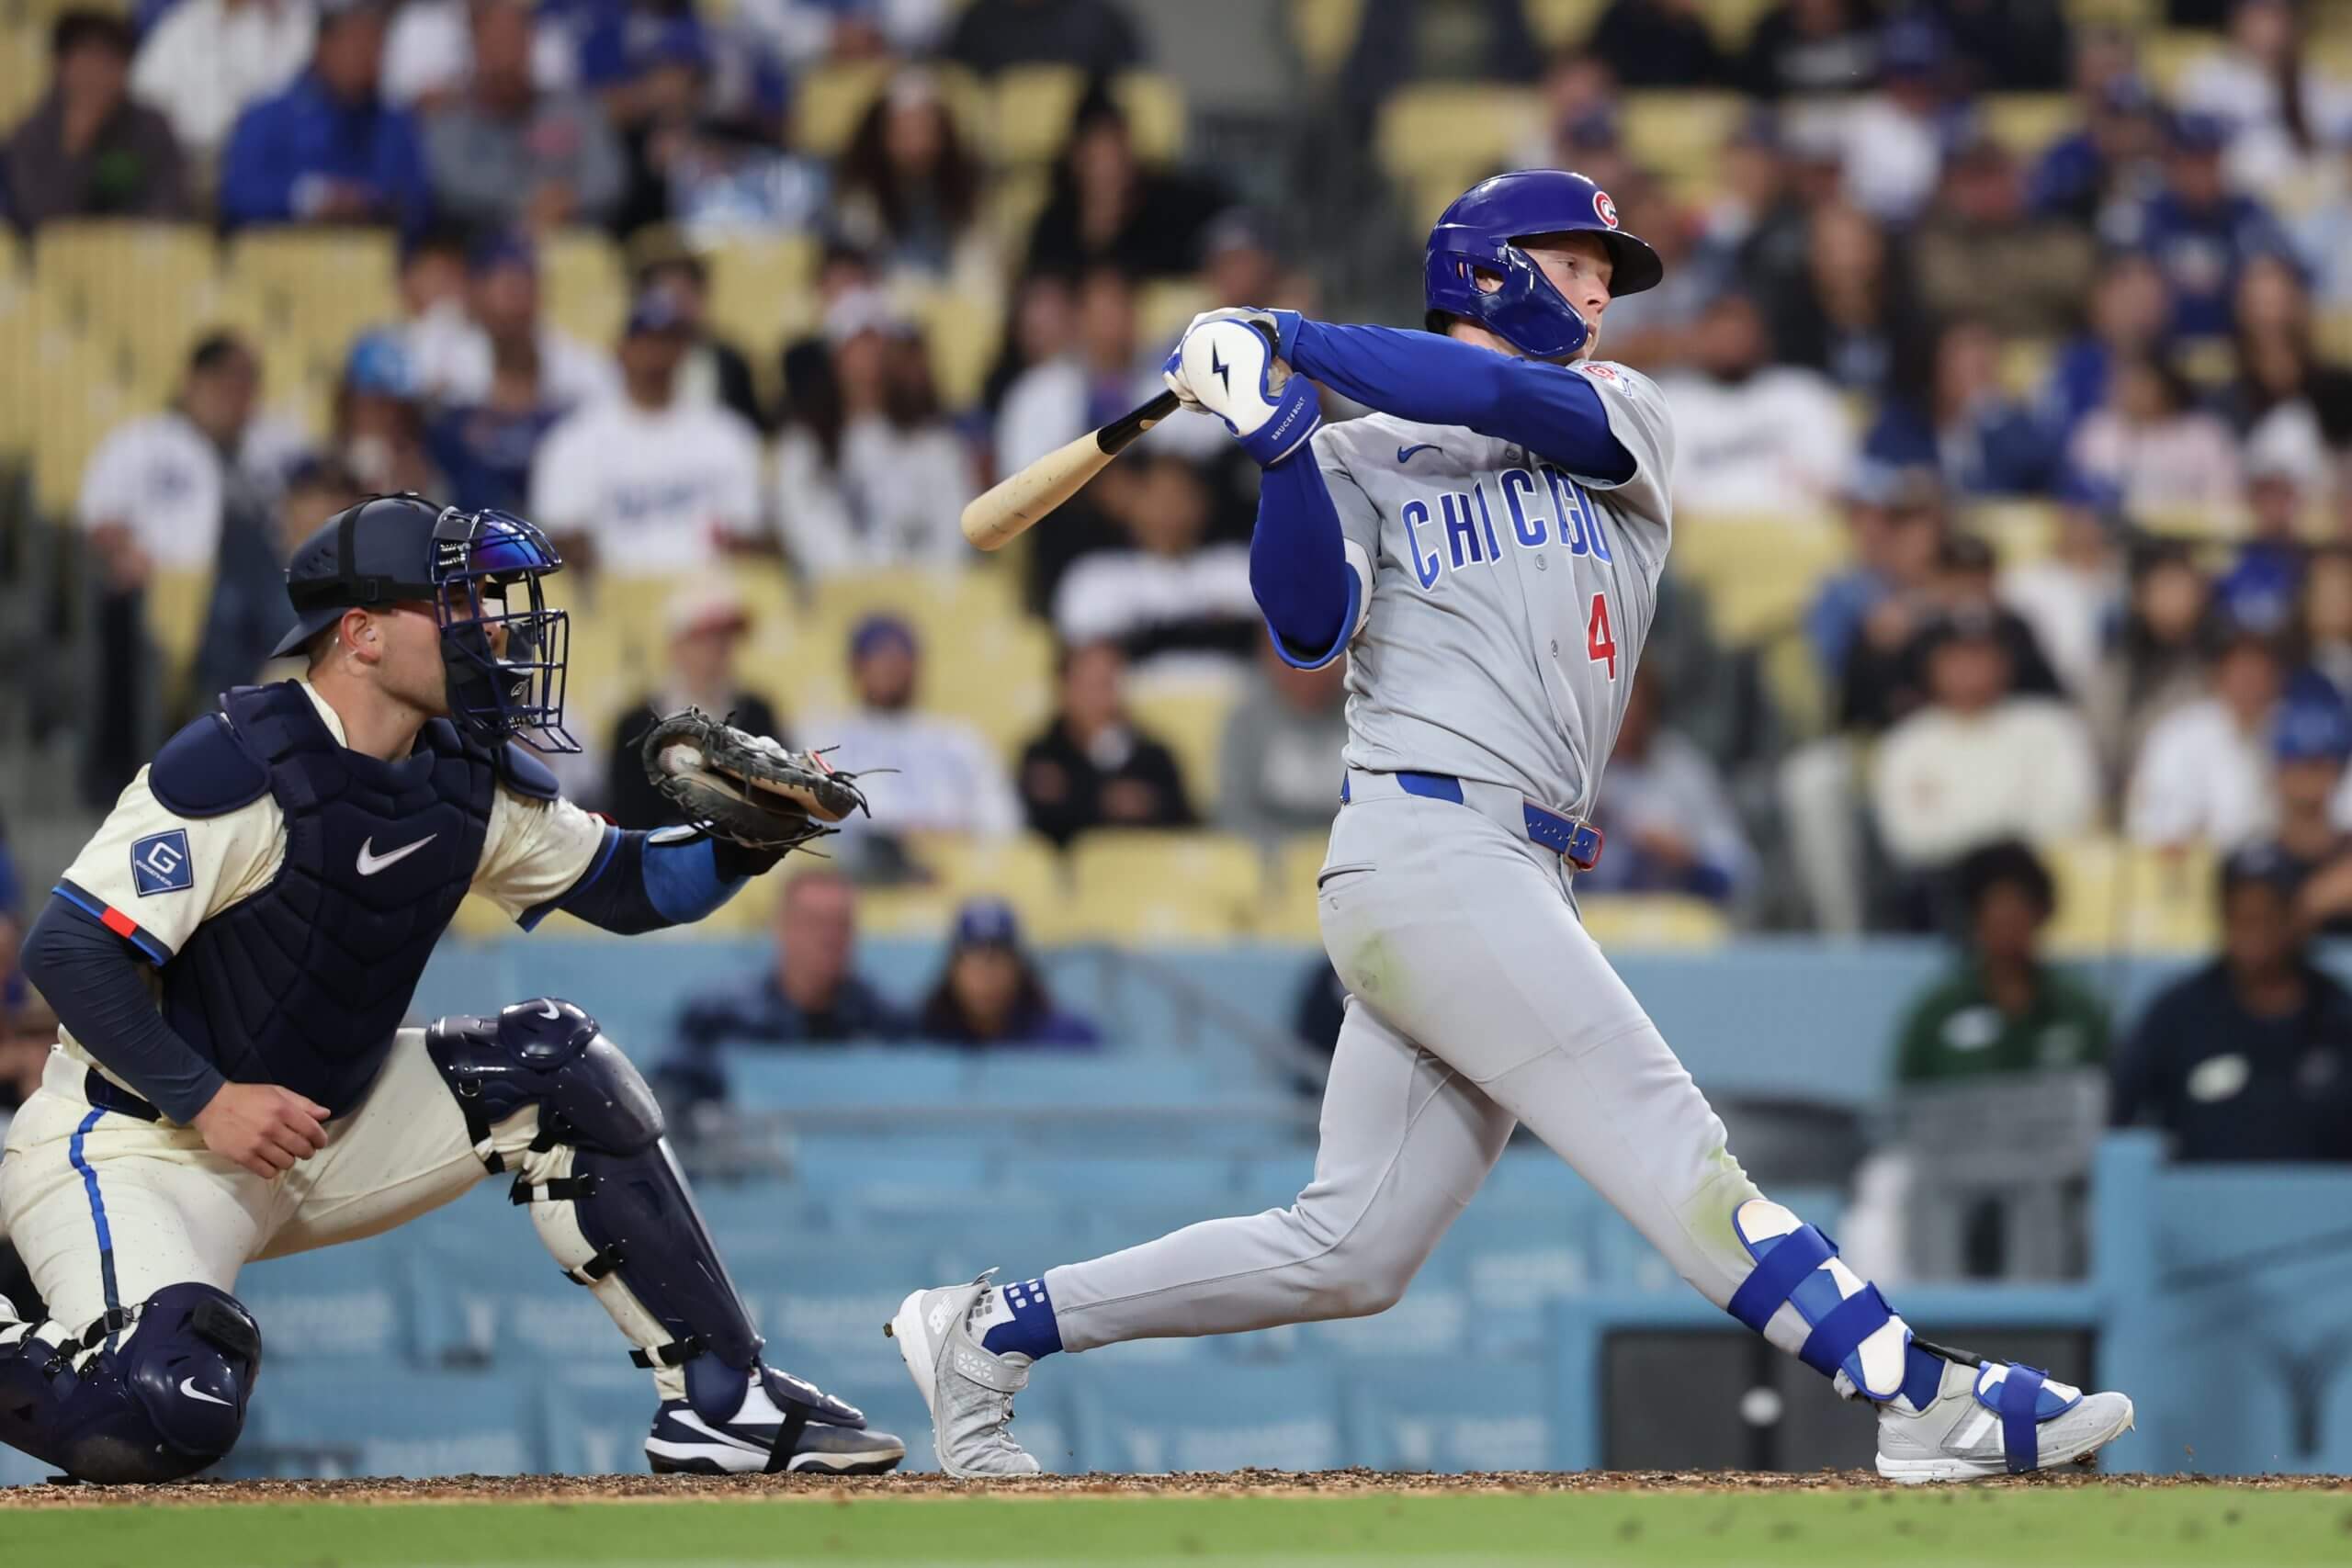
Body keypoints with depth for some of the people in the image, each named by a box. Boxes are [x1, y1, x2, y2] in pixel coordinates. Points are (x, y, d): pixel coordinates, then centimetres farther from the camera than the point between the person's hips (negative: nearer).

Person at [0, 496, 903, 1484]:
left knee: (554, 1067, -4)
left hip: (330, 1131, 8)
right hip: (139, 1146, -8)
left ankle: (722, 1403, 0)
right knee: (165, 1419, -34)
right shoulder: (241, 771, -22)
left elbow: (630, 885, 10)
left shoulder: (471, 780, 1)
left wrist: (748, 841, -9)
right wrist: (208, 1102, -27)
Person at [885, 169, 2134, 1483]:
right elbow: (1310, 630, -7)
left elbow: (1517, 403, -1)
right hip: (1428, 845, -6)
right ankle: (1926, 1400, -20)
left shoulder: (1625, 416, 20)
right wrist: (1280, 447, -18)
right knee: (1671, 1148, -13)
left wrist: (1295, 341, -3)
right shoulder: (1359, 457, 9)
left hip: (1523, 881, 6)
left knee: (1349, 1254, 5)